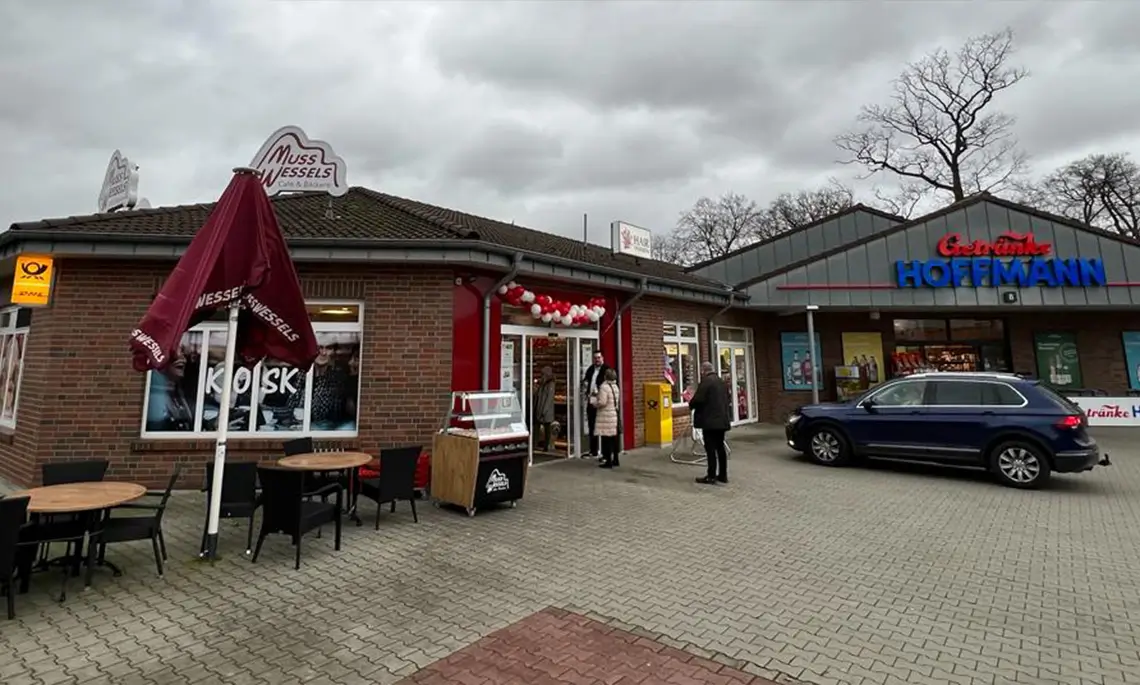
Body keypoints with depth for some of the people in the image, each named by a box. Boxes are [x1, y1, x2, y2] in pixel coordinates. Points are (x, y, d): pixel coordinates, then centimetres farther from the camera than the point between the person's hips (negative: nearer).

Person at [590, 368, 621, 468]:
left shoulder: (604, 387, -15)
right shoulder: (615, 386, 11)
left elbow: (602, 403, -20)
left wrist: (593, 400, -1)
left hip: (605, 416, -8)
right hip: (614, 414, 8)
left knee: (606, 439, -3)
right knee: (614, 438, 13)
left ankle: (608, 462, -1)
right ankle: (615, 460, 21)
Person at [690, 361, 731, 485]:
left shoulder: (705, 382, -14)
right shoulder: (722, 381, 14)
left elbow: (698, 400, -18)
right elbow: (726, 399, 20)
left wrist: (690, 404, 2)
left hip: (710, 421, -9)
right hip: (722, 420, 9)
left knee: (710, 449, -4)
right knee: (720, 447, 13)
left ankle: (711, 476, 1)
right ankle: (723, 475, 18)